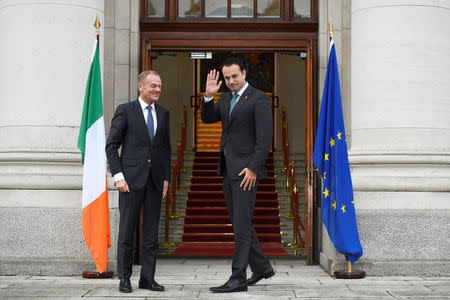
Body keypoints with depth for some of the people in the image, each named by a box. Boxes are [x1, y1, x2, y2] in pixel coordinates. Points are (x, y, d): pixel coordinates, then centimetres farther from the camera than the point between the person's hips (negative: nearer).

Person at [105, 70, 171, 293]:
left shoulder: (163, 114, 13)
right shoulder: (125, 111, 0)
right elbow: (111, 145, -2)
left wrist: (166, 178, 9)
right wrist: (118, 175, -11)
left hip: (155, 180, 4)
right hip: (131, 178, -4)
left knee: (151, 232, 6)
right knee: (127, 231, 0)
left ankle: (147, 278, 13)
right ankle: (124, 278, 10)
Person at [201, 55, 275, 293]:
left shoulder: (259, 99, -8)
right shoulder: (225, 99, 16)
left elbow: (265, 138, -14)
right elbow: (207, 118, 12)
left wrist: (254, 168, -19)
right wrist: (208, 95, -3)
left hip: (246, 169, -8)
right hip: (228, 170, 8)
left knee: (242, 224, -7)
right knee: (239, 222, 13)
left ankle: (238, 278, -5)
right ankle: (261, 267, 26)